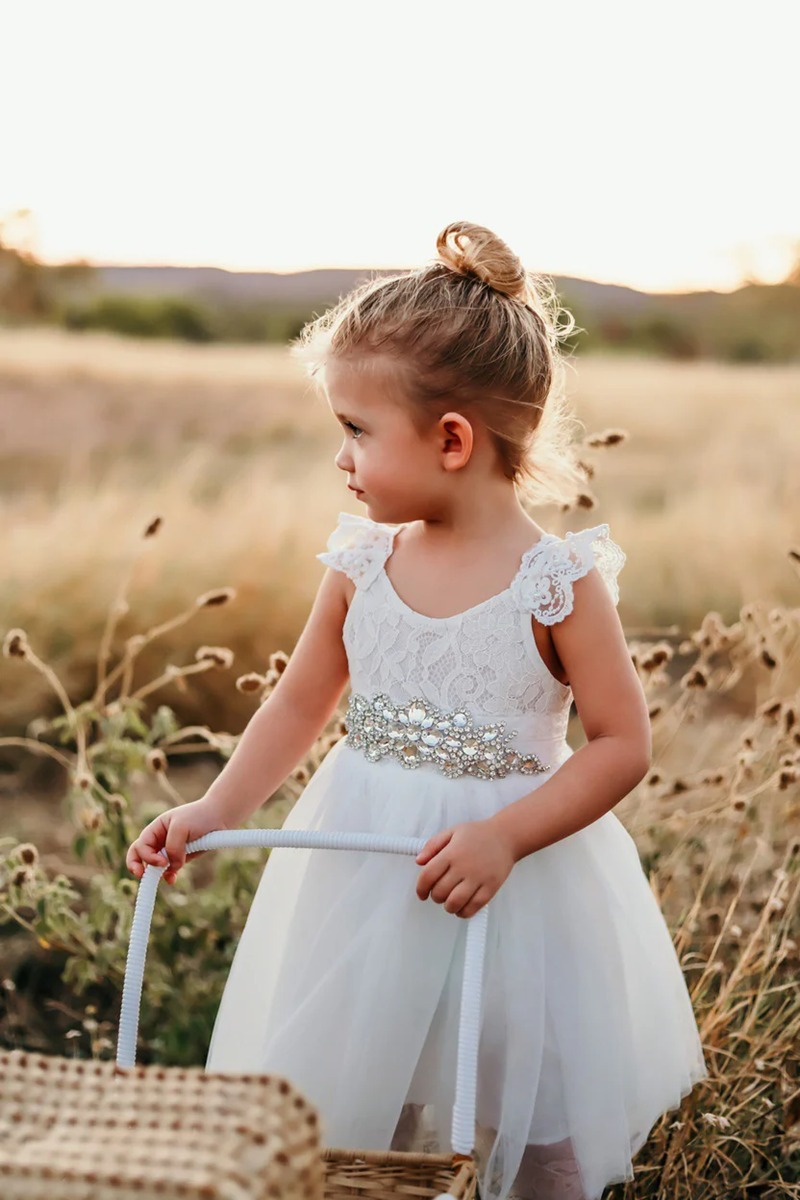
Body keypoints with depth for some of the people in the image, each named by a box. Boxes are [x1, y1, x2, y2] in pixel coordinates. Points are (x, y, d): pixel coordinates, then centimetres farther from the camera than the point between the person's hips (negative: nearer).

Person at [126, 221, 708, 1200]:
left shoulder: (560, 580, -16)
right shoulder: (361, 563, -3)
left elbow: (622, 743, -13)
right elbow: (301, 703, 7)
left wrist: (503, 836, -24)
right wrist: (211, 813, -2)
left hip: (513, 890, -4)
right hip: (363, 877, 4)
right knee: (345, 1120, 15)